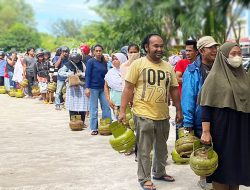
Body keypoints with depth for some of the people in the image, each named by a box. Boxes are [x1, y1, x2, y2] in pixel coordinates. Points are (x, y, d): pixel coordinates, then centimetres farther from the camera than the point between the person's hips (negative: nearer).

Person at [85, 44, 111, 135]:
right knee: (94, 109, 2)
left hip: (103, 88, 5)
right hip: (93, 88, -5)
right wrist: (87, 88, -16)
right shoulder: (91, 61, -5)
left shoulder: (104, 62, 9)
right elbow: (88, 75, -9)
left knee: (106, 107, 4)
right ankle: (94, 128, 10)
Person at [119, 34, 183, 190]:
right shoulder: (138, 64, -7)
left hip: (163, 115, 5)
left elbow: (174, 90, 14)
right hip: (144, 115, -5)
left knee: (161, 148, 20)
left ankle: (159, 172, 38)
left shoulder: (168, 67, 8)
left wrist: (179, 110, 14)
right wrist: (123, 111, -13)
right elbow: (128, 89, -8)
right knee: (144, 150, 4)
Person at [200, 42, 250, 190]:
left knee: (237, 163, 11)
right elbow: (206, 106, -11)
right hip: (222, 129, -5)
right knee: (223, 164, 2)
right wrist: (206, 131, -17)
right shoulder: (215, 77, -7)